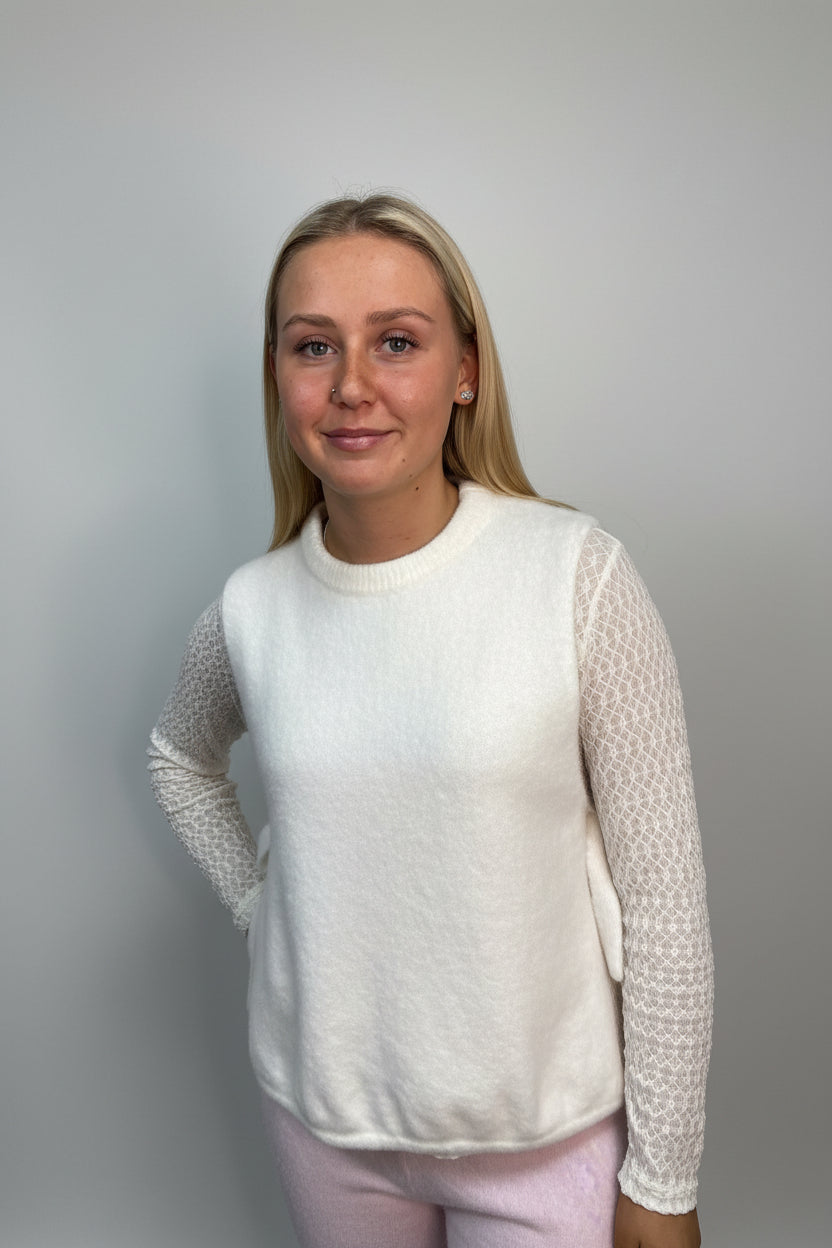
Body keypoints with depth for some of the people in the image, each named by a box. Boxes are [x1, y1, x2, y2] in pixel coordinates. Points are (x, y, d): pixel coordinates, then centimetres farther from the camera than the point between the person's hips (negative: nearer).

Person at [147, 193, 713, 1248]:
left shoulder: (577, 575, -18)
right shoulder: (251, 608, -7)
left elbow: (664, 894, -13)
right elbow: (180, 758, 15)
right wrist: (254, 901, 3)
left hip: (546, 1125, -2)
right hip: (320, 1111, 3)